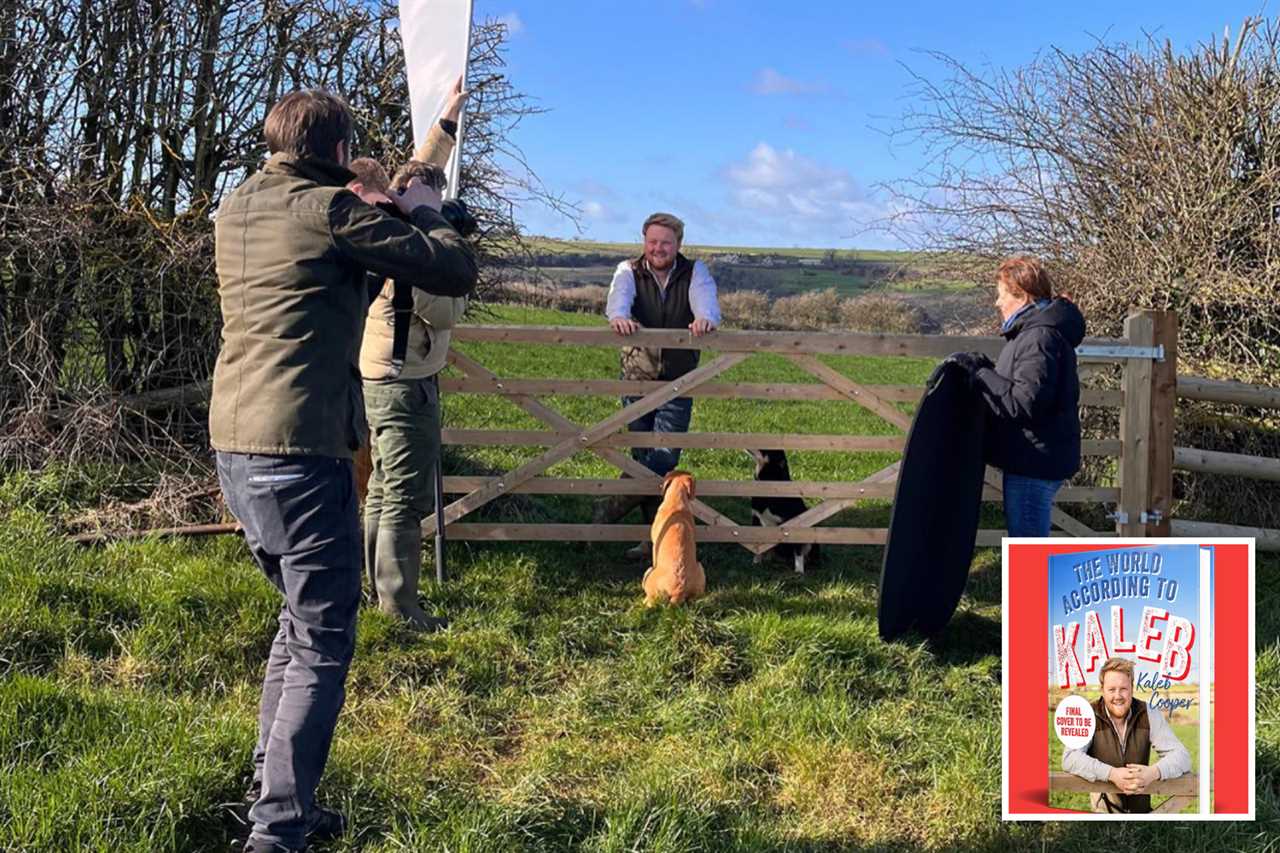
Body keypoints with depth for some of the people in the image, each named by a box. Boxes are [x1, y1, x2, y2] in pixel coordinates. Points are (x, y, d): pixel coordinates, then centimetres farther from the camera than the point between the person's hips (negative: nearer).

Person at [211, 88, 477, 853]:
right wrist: (426, 214, 12)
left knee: (301, 619, 21)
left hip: (234, 443, 9)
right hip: (299, 447, -9)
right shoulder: (328, 209, -10)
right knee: (323, 645, -1)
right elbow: (457, 273, -7)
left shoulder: (236, 208, 13)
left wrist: (378, 214, 22)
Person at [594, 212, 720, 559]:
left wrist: (705, 318, -43)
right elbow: (618, 296, -20)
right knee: (643, 455, 4)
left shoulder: (695, 272, 2)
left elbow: (706, 300, -19)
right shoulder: (629, 270, 2)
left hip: (678, 381, -1)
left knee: (665, 458, -11)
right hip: (637, 378, 1)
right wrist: (618, 316, -44)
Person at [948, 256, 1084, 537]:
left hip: (1035, 463, -11)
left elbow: (1026, 401, -26)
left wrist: (979, 374, -18)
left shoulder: (1040, 338, -19)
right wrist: (982, 368, 5)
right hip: (1033, 461, 11)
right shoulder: (1033, 332, 16)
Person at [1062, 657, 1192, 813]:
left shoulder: (1149, 715, -1)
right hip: (1102, 805, -3)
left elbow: (1181, 756, -5)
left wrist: (1153, 772, -26)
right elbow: (1070, 759, -17)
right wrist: (1112, 774, -30)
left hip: (1141, 807, 3)